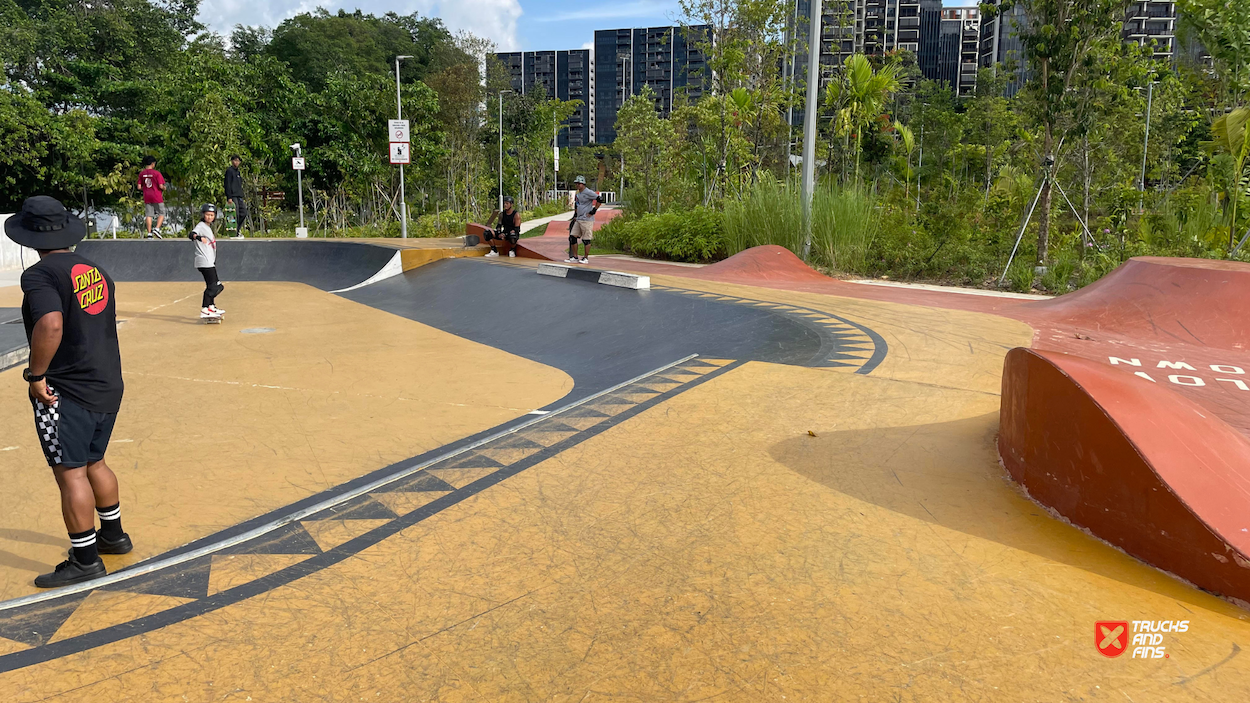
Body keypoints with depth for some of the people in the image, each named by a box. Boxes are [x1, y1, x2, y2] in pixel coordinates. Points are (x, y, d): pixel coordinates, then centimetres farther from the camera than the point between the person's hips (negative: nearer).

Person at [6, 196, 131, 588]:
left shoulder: (40, 275, -13)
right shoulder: (95, 271, 11)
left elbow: (51, 324, -28)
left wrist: (36, 374, -18)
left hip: (66, 393, -8)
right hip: (107, 386, 8)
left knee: (70, 472, 0)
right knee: (93, 463, 22)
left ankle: (85, 560, 7)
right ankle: (113, 535, 34)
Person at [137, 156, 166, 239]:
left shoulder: (141, 173, 4)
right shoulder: (156, 173, -10)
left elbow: (139, 187, 3)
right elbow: (161, 186, -15)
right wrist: (164, 188, 7)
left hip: (147, 198, 4)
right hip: (157, 197, -4)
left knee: (148, 215, 5)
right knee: (161, 214, 7)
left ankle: (149, 233, 1)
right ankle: (157, 228, -12)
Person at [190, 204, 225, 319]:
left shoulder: (208, 227, 18)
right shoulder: (201, 226, -10)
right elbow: (191, 234, -31)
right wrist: (199, 237, -49)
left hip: (210, 262, 10)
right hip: (204, 262, -10)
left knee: (215, 285, 19)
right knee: (212, 285, -16)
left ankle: (212, 307, 31)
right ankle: (204, 311, -19)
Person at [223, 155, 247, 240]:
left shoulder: (238, 172, 22)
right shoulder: (229, 171, -3)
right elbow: (227, 184, -10)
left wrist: (243, 197, 18)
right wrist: (229, 197, -17)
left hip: (239, 197, 8)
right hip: (233, 196, -8)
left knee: (243, 213, 5)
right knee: (235, 215, -9)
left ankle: (238, 230, 12)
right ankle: (235, 233, -6)